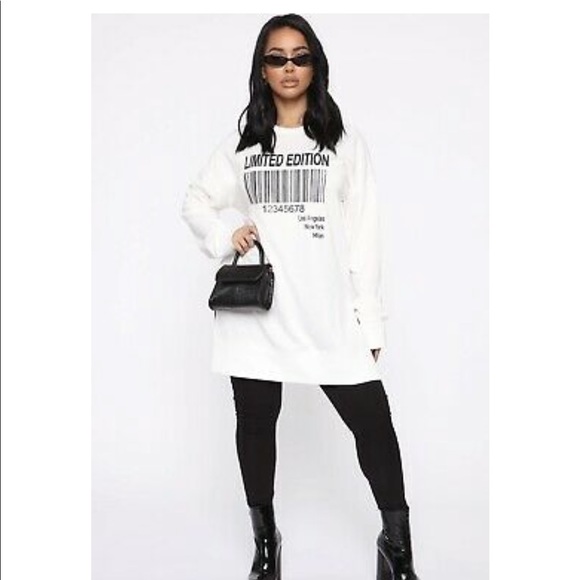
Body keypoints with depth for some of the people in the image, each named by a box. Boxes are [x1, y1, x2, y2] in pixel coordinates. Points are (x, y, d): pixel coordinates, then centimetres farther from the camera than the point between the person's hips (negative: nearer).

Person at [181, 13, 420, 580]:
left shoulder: (344, 139, 5)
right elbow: (196, 200, 19)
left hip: (327, 311, -2)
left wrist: (371, 318, -2)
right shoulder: (241, 141, 10)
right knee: (255, 421, 10)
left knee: (371, 418, -5)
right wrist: (223, 237, -3)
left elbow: (363, 234, 3)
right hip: (255, 307, 2)